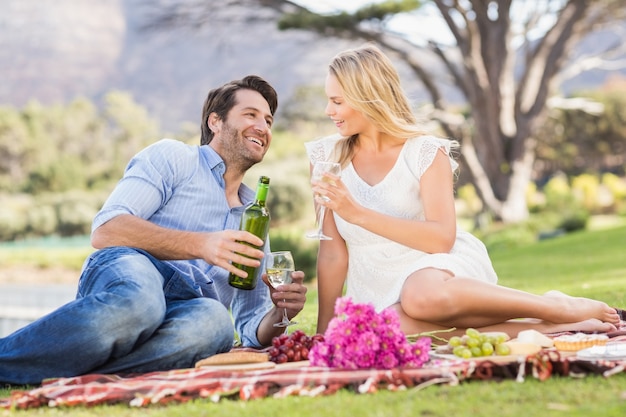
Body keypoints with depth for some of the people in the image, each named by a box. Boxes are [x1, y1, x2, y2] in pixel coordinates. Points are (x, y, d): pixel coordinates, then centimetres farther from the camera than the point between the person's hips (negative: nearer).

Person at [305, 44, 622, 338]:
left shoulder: (425, 152, -5)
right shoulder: (327, 157, 3)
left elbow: (442, 237, -17)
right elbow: (333, 252, 3)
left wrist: (359, 214, -24)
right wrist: (324, 331, -2)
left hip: (440, 270, -2)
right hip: (380, 291, 3)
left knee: (422, 296, -41)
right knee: (398, 327, -36)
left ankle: (561, 309, -17)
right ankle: (543, 327, -21)